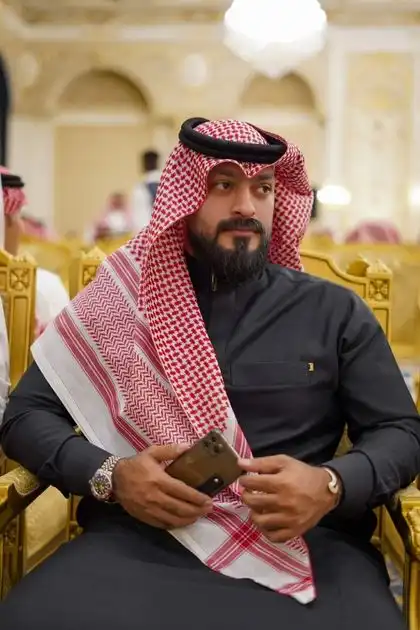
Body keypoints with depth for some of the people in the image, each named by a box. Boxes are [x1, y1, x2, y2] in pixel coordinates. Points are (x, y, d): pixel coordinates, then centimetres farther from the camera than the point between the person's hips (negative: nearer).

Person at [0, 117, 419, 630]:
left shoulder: (334, 312, 11)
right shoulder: (121, 300, 9)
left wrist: (331, 484, -12)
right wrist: (109, 475, -12)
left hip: (304, 538, 0)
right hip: (139, 535, 1)